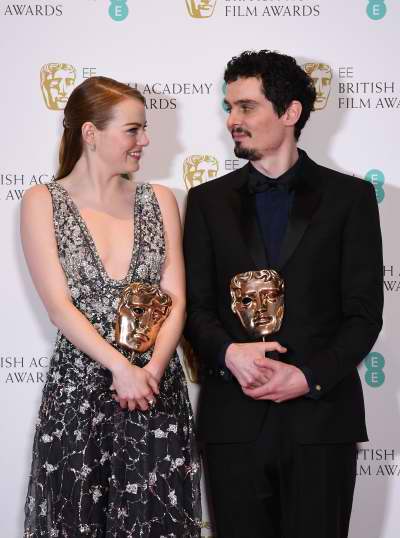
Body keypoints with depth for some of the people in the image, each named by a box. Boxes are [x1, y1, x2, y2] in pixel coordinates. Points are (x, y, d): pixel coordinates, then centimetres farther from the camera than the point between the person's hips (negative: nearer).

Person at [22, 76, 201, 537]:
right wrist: (122, 367, -17)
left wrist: (152, 369, -13)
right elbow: (60, 306, -9)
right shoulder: (42, 203, -1)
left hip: (157, 392, 2)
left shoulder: (159, 201, 8)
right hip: (77, 394, -2)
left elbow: (175, 300, 2)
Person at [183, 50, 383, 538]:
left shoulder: (349, 197, 5)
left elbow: (364, 313, 0)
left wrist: (309, 377, -14)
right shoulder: (209, 201, 12)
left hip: (321, 416, -1)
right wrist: (229, 353, -14)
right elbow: (195, 305, 7)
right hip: (234, 419, 2)